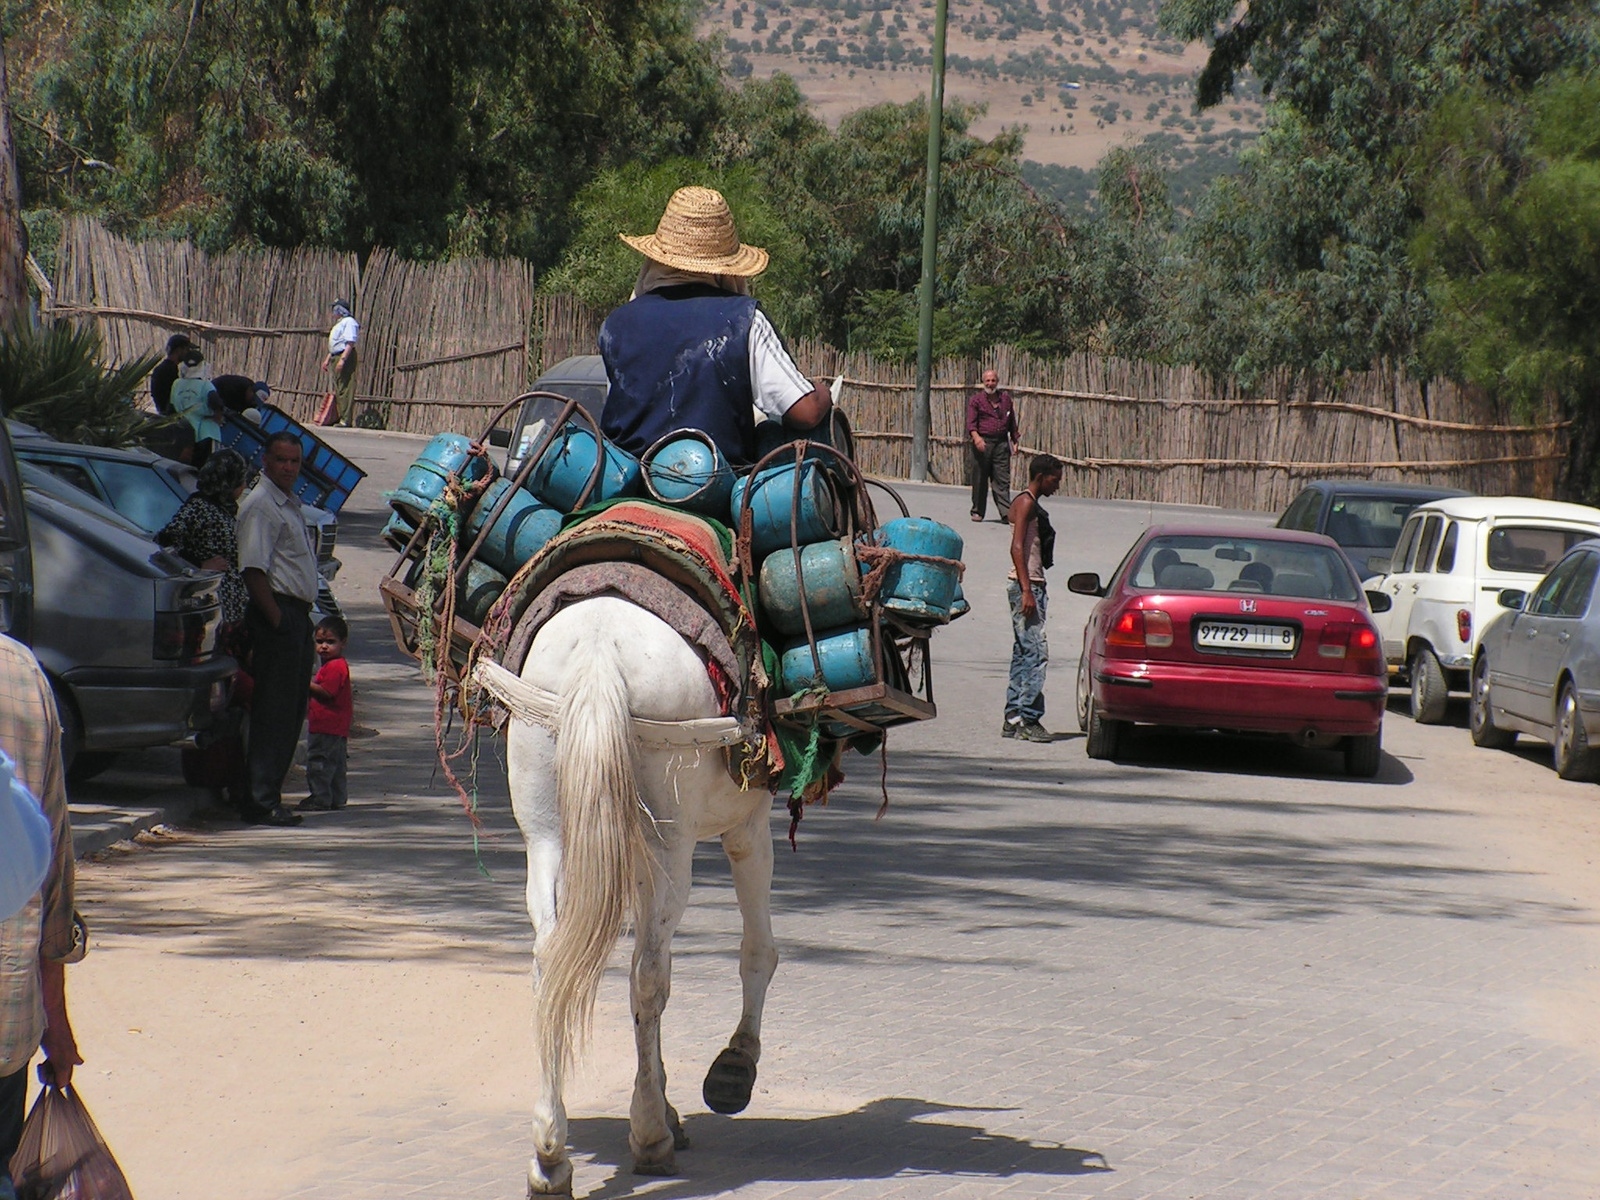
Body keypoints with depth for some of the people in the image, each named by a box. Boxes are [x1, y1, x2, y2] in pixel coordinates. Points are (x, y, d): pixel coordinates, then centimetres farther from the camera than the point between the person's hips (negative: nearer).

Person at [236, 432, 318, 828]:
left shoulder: (290, 505, 20)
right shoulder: (260, 505, -11)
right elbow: (253, 570, -19)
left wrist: (302, 617, 16)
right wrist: (277, 618, -21)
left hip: (297, 614, 10)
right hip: (277, 615, -10)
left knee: (292, 709, 12)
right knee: (274, 710, -10)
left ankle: (268, 793, 17)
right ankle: (263, 802, -9)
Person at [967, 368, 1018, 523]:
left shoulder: (1005, 398, 14)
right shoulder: (976, 399, 3)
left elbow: (1012, 422, 21)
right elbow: (971, 422, -8)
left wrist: (1015, 441, 18)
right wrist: (976, 437, -25)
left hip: (1001, 443, 2)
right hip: (982, 443, -2)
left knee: (1002, 480, -3)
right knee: (979, 480, 3)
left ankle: (1006, 513, -6)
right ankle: (977, 511, 14)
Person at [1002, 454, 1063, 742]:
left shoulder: (1032, 505, 20)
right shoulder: (1025, 503, -10)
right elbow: (1017, 548, -19)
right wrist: (1026, 591, -24)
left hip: (1031, 585, 11)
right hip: (1025, 585, -11)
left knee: (1024, 654, 11)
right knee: (1036, 652, -13)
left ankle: (1013, 719, 13)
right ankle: (1029, 720, -15)